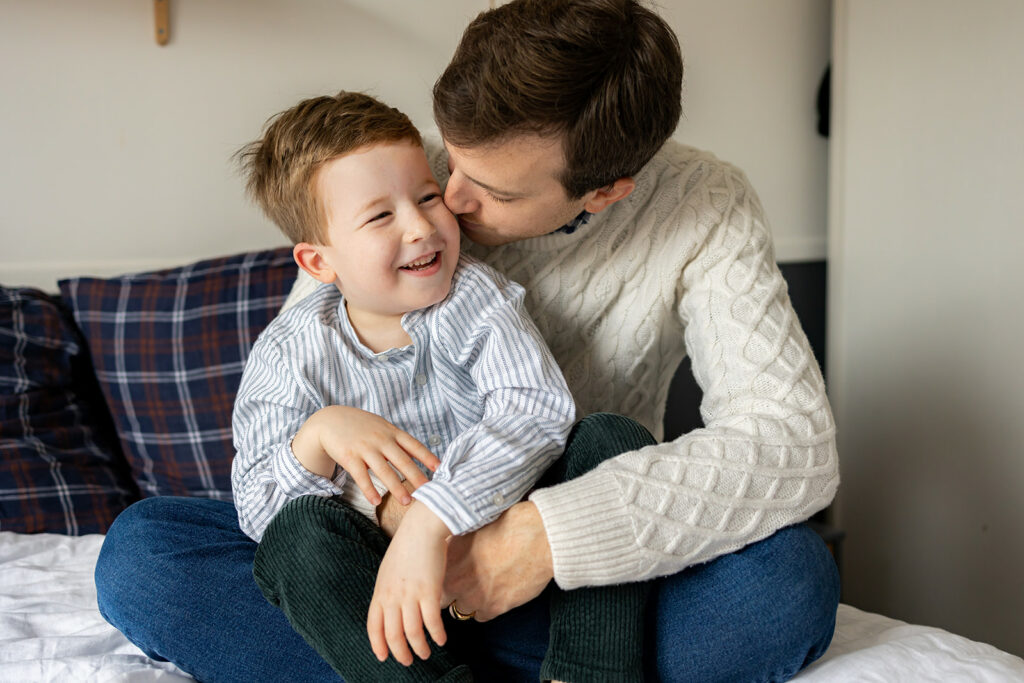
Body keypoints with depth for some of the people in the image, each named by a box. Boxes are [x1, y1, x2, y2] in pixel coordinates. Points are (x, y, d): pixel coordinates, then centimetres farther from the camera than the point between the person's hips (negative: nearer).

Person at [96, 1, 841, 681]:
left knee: (793, 579, -32)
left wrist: (551, 533, -34)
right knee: (137, 548, -21)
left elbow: (794, 442, -24)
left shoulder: (707, 210, -14)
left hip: (577, 569, -1)